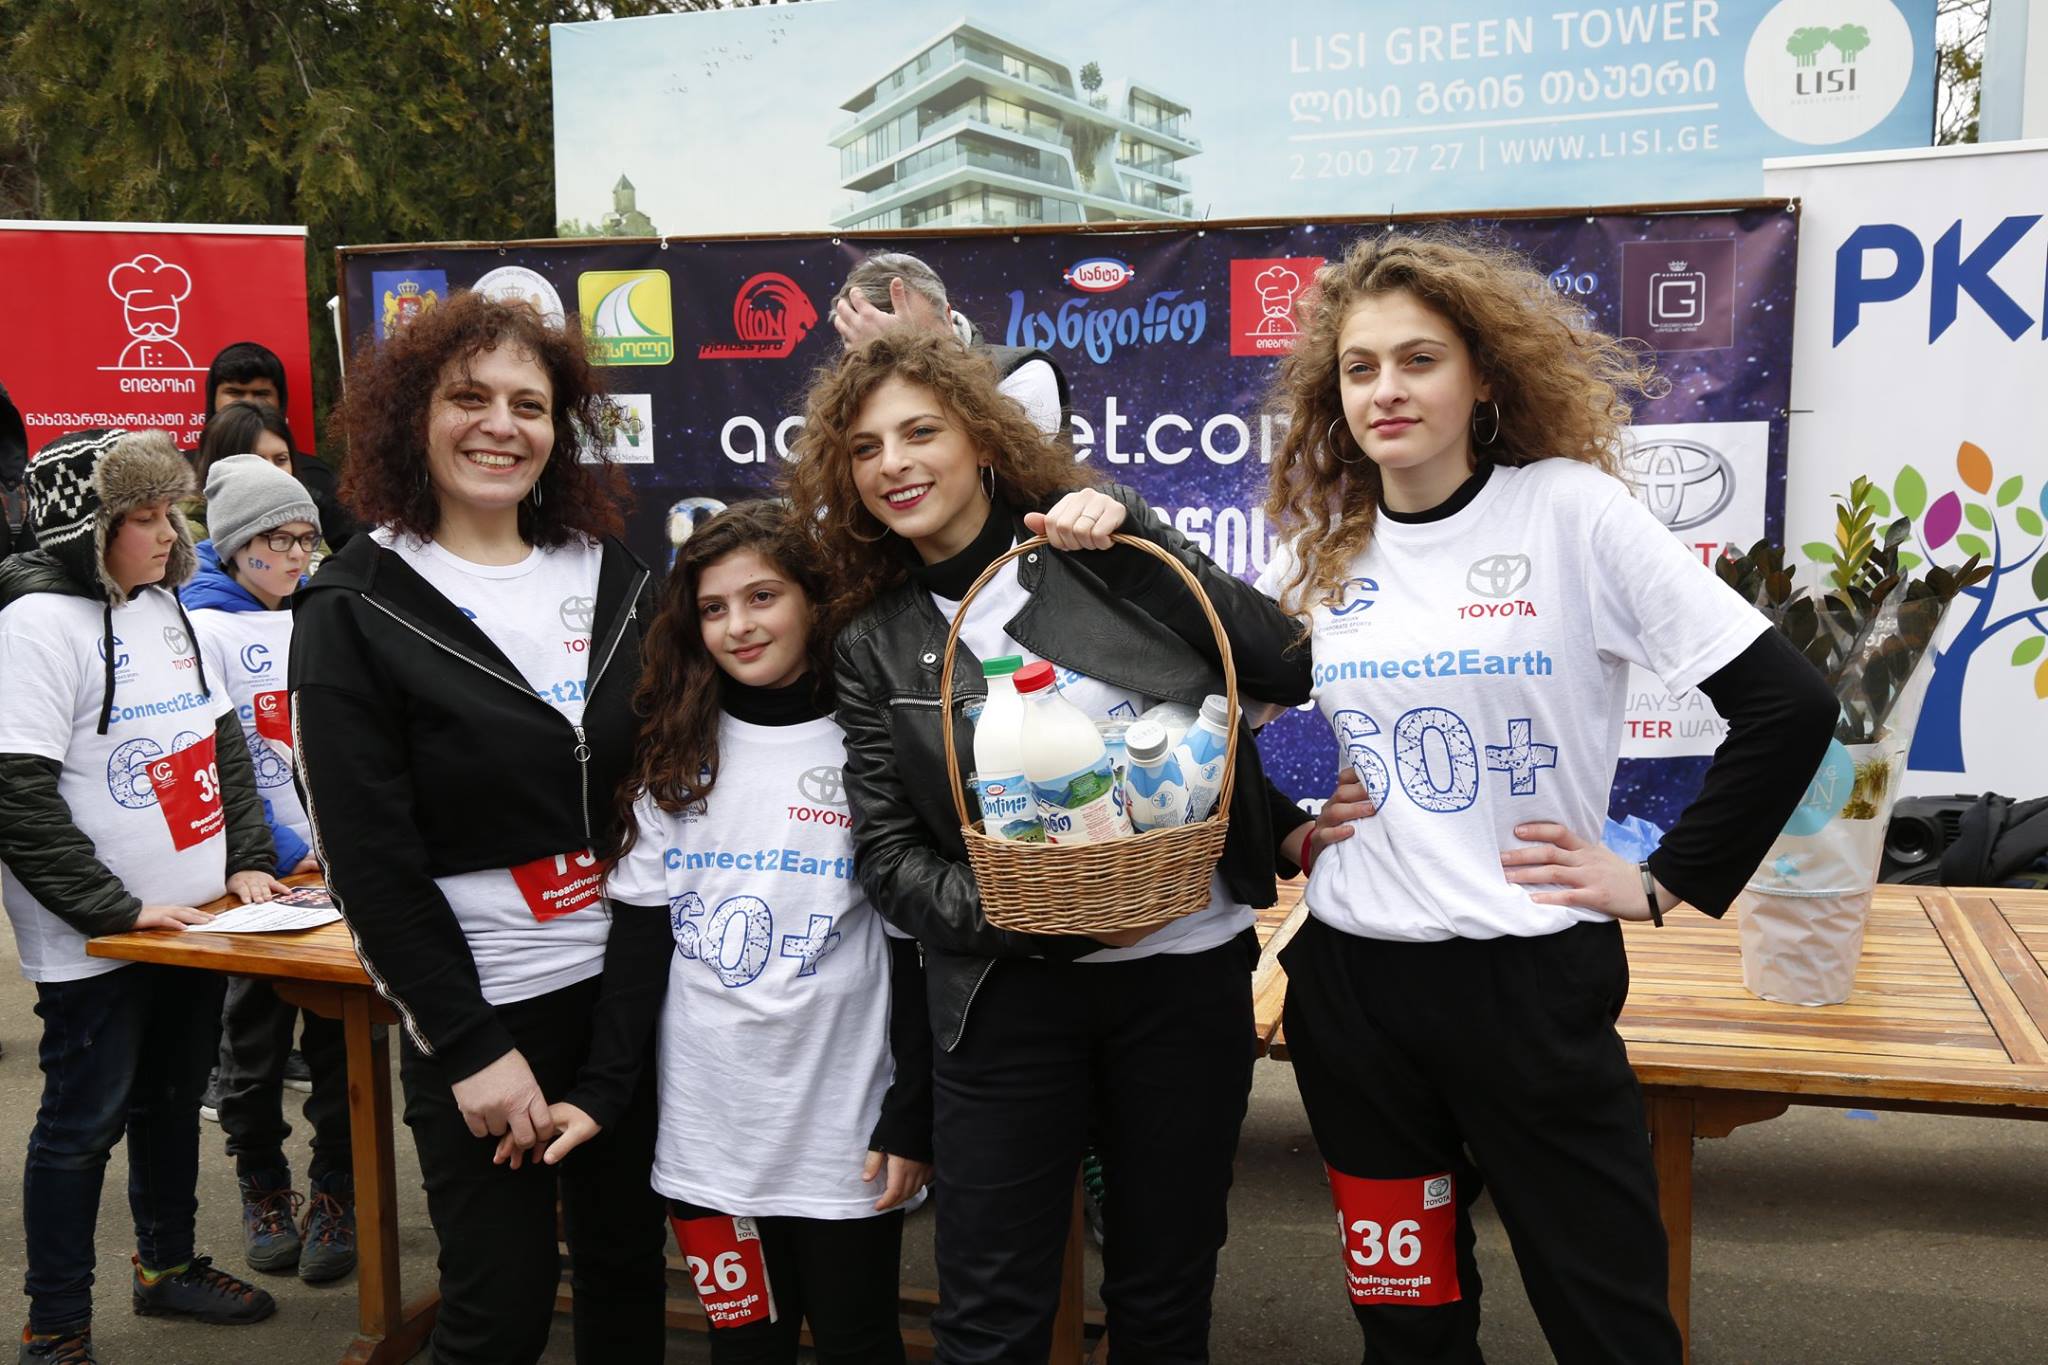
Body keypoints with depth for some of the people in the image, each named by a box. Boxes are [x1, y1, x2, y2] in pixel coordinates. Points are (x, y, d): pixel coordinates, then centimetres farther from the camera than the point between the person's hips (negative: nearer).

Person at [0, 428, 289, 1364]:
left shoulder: (165, 605, 9)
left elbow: (223, 741, 15)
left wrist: (246, 860, 6)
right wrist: (115, 909, -18)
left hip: (194, 917, 7)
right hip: (96, 942, -7)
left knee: (174, 1098, 18)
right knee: (85, 1122, 4)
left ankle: (169, 1265, 35)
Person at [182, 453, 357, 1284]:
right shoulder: (203, 629, -7)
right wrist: (285, 851, -15)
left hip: (340, 863, 4)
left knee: (342, 1035, 6)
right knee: (256, 1037, 10)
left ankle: (336, 1193, 19)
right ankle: (262, 1188, 28)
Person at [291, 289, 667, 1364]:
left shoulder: (612, 579, 5)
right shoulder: (356, 609, -7)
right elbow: (367, 860, -10)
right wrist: (468, 1048, -13)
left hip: (628, 991, 4)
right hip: (477, 1009, -4)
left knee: (629, 1270, 15)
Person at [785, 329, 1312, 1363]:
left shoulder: (1100, 547, -1)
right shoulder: (875, 647, 4)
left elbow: (1288, 671, -8)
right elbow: (888, 858, 0)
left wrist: (1133, 537, -16)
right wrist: (1036, 918, -16)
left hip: (1188, 968, 0)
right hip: (1008, 992, 1)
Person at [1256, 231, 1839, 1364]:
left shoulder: (1572, 510, -8)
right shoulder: (1318, 547, 5)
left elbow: (1788, 706, -10)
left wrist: (1664, 883, -8)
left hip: (1532, 979, -3)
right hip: (1350, 983, 4)